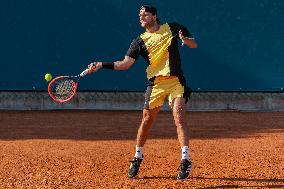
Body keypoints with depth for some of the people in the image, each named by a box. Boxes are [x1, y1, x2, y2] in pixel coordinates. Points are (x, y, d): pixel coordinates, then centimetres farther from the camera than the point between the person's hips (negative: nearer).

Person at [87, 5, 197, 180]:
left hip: (176, 80, -1)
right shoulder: (140, 41, 5)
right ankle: (138, 157, 21)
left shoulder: (172, 28, 7)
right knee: (147, 120, 2)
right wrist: (101, 65, -17)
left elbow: (194, 44, 12)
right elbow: (125, 63, -5)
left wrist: (185, 39, -12)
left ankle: (186, 161, -15)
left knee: (179, 118, -16)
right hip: (155, 83, 1)